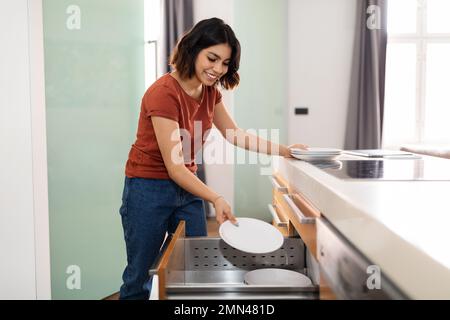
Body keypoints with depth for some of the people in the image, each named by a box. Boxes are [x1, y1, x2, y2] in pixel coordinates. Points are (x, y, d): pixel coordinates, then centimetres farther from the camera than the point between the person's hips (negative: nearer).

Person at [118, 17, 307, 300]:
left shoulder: (210, 91, 1)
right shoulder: (164, 93, -23)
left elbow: (237, 136, 8)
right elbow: (174, 167, -24)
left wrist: (285, 150, -1)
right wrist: (216, 199, -34)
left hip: (187, 186, 7)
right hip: (149, 190, -7)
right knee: (140, 277, 7)